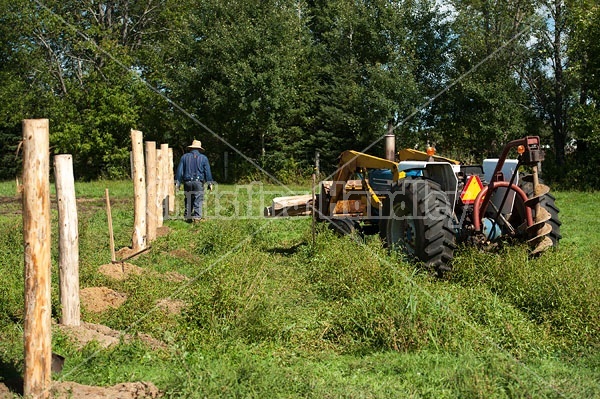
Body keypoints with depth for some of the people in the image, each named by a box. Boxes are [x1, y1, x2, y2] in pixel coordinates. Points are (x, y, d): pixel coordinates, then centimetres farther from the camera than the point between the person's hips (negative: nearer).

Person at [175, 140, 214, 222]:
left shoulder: (185, 157, 8)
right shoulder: (203, 158, 5)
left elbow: (180, 170, 6)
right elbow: (207, 171, 3)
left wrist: (178, 182, 8)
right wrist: (210, 183, 7)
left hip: (187, 182, 2)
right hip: (198, 182, -2)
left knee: (188, 200, 11)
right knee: (198, 199, -2)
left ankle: (188, 216, 12)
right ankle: (197, 216, -11)